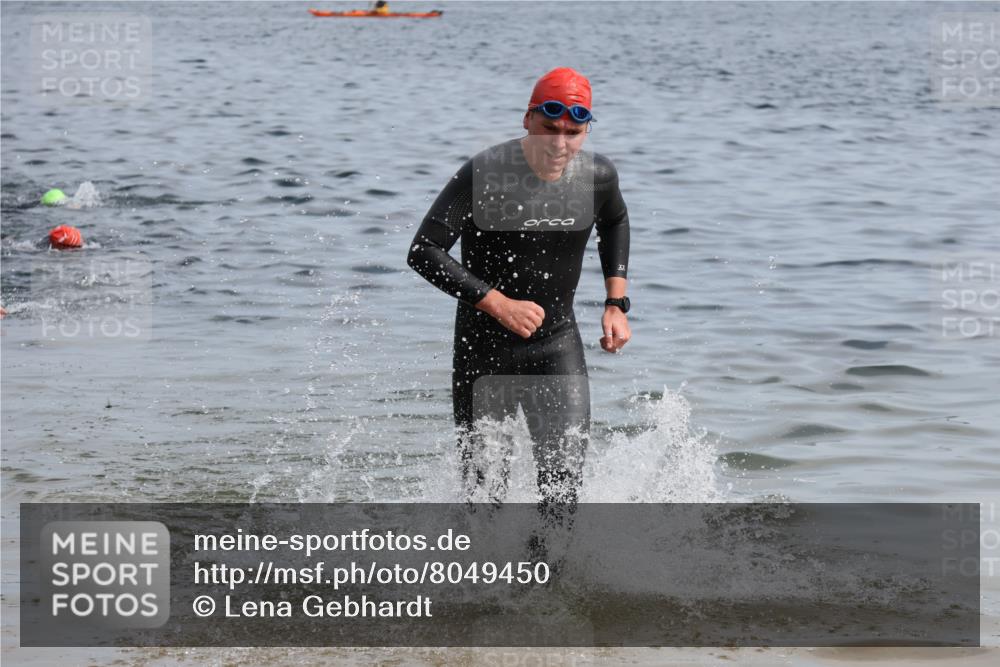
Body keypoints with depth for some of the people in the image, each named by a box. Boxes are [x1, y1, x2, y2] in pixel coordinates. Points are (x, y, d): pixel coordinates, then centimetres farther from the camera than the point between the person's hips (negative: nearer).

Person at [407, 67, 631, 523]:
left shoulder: (598, 175, -4)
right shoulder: (484, 174, -18)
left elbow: (615, 223, 21)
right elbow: (423, 252, -19)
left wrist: (616, 303, 11)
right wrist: (498, 304, -24)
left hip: (558, 344, 3)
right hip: (484, 347, -3)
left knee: (565, 478, -11)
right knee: (485, 487, 2)